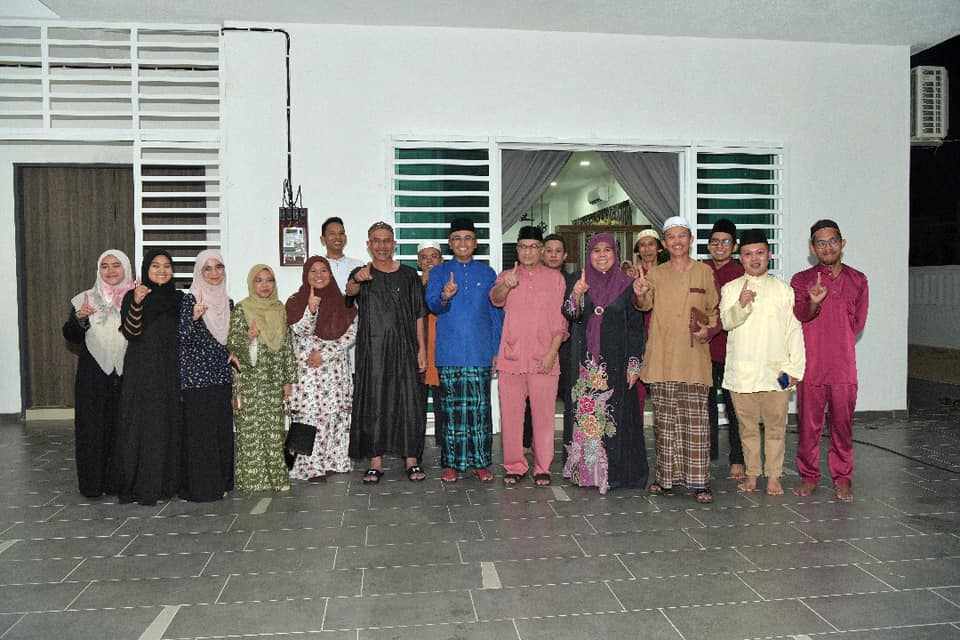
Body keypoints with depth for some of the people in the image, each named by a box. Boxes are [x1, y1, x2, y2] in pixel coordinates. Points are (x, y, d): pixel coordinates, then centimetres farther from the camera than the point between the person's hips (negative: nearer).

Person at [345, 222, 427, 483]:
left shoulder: (409, 275, 8)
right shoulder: (361, 274, 5)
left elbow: (419, 315, 7)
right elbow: (350, 291, -20)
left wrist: (422, 348, -1)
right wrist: (357, 280, -44)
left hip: (404, 348, 1)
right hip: (372, 349, 0)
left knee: (409, 401, -1)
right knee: (373, 403, 1)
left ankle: (412, 459, 8)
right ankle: (376, 462, 9)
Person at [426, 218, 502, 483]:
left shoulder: (487, 273, 10)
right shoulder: (439, 272, 8)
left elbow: (496, 313, 11)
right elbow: (432, 304, -7)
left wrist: (497, 350, 6)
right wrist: (444, 297, -31)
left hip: (480, 352, 1)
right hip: (449, 352, 0)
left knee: (480, 406, 2)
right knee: (452, 407, 2)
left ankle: (480, 461, 13)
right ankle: (451, 463, 12)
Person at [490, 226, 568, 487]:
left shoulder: (555, 278, 7)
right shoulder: (506, 276, 9)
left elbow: (561, 319, 4)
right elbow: (496, 298, -12)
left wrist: (552, 352, -6)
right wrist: (506, 286, -34)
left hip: (543, 359, -1)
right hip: (511, 358, 1)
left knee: (543, 414, 0)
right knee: (511, 414, 5)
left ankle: (542, 468, 12)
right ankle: (514, 466, 17)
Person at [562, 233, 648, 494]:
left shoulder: (627, 285, 2)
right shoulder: (581, 283, 9)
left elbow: (636, 327, 1)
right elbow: (571, 315, -5)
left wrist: (634, 365, -5)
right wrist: (576, 295, -24)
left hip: (616, 361, -2)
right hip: (586, 362, 2)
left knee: (614, 413, -2)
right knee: (585, 412, 3)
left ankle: (613, 471, 9)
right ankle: (585, 469, 13)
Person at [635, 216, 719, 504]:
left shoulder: (704, 272, 6)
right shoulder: (656, 274, 9)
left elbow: (715, 310, 12)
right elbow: (645, 304, -6)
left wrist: (708, 329, -8)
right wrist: (640, 294, -29)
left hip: (694, 359, -1)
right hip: (661, 359, 2)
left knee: (695, 420, -4)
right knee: (665, 420, 8)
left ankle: (699, 480, 4)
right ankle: (667, 475, 18)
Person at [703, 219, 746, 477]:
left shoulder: (740, 273, -6)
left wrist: (709, 330, -30)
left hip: (730, 349, -4)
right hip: (703, 348, 4)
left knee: (734, 406, 2)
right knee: (706, 403, 11)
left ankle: (737, 460, 13)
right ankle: (708, 455, 23)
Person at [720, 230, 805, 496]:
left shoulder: (783, 289, 5)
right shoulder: (730, 289, 5)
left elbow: (794, 330, 4)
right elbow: (727, 322, -9)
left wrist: (794, 367, -1)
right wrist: (741, 305, -29)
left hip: (775, 370, 0)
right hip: (741, 370, 0)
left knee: (775, 424, 5)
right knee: (747, 425, 9)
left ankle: (773, 475, 18)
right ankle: (752, 473, 22)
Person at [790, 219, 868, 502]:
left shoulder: (857, 280, 9)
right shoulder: (801, 280, 2)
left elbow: (857, 322, 14)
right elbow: (799, 316, -13)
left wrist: (838, 344, 6)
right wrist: (813, 303, -33)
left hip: (844, 367, 2)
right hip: (811, 366, -1)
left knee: (842, 424, 7)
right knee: (809, 424, 5)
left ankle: (842, 478, 20)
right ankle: (809, 476, 19)